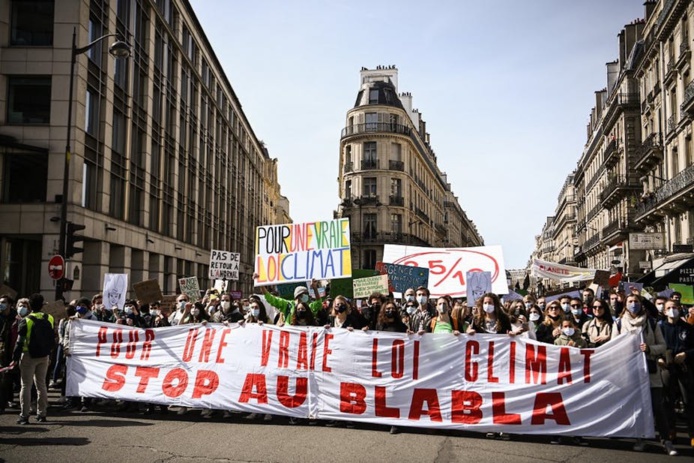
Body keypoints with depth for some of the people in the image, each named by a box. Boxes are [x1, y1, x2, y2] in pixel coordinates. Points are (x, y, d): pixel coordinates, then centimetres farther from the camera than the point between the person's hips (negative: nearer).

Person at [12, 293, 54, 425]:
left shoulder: (26, 321, -13)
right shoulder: (49, 319, 0)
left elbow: (20, 341, -13)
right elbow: (53, 339, 4)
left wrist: (15, 357, -6)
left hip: (29, 356, -4)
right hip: (44, 356, 4)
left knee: (26, 385, 1)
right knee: (41, 384, 13)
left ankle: (24, 416, 0)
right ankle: (42, 414, 15)